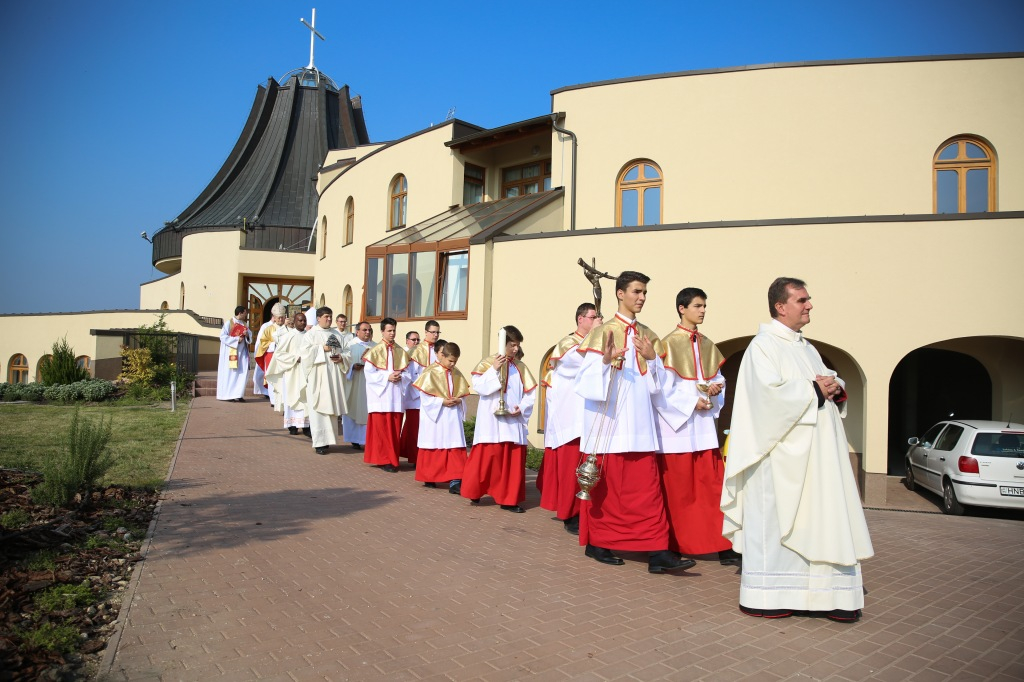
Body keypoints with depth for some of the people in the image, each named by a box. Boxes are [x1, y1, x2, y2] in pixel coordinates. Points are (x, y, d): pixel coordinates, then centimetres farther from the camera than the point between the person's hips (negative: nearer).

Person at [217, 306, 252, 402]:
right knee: (231, 373, -3)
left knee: (243, 372, -3)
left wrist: (247, 334, -7)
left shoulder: (245, 324, 13)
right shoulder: (229, 323, -4)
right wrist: (236, 339, -16)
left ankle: (238, 395, 1)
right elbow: (223, 336, -9)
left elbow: (250, 335, 16)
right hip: (231, 352, -5)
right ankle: (229, 395, 3)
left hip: (242, 352, 5)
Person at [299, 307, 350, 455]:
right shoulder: (311, 334, 4)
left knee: (331, 407, 4)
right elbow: (305, 351, -9)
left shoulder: (335, 335, 17)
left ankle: (328, 439, 12)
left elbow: (343, 352, 17)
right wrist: (322, 348, -12)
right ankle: (319, 442, -6)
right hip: (317, 375, -4)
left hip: (333, 375, 5)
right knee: (318, 407, -7)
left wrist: (341, 358, -4)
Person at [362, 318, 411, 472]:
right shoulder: (374, 351, 0)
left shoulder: (401, 352, 10)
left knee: (395, 429, 4)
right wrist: (387, 377, -15)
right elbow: (369, 373, -6)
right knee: (381, 428, -2)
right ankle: (383, 460, 5)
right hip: (380, 395, -3)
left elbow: (407, 373, 11)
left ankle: (392, 459, 12)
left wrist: (400, 377, -11)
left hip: (396, 395, 3)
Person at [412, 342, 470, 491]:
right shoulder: (430, 373, -9)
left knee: (456, 448, -4)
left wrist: (458, 401, -9)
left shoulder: (456, 374, 7)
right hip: (434, 417, -4)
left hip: (453, 417, 4)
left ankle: (454, 481, -5)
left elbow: (462, 394, 13)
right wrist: (442, 402, -18)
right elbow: (425, 396, -10)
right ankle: (429, 478, 25)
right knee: (433, 449, 8)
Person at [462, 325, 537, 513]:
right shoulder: (488, 362, -2)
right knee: (487, 457, 0)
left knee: (514, 461, 4)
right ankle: (474, 493, 17)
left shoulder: (521, 367, 9)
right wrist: (494, 370, -20)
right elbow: (478, 385, -12)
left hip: (514, 422, 4)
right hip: (492, 422, -4)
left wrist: (522, 408, -8)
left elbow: (530, 393, 8)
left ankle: (509, 499, 12)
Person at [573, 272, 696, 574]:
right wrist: (605, 361, -27)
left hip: (639, 424, 5)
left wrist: (652, 359, -6)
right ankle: (596, 544, 19)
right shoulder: (602, 332, -2)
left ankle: (657, 552, 0)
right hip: (608, 423, -4)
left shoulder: (648, 337, 14)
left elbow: (657, 384, 12)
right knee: (605, 487, 4)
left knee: (647, 488, 0)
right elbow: (588, 379, -8)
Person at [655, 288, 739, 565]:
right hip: (676, 425, -6)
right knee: (678, 490, 3)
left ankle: (721, 545, 4)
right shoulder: (669, 344, -6)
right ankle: (673, 545, 16)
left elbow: (718, 378, 18)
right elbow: (664, 388, -10)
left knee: (711, 485, 2)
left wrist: (717, 387, -3)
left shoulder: (707, 345, 13)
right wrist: (693, 402, -14)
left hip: (704, 426, 6)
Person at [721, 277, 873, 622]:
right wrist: (813, 389, -12)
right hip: (782, 454, -8)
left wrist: (835, 388, -1)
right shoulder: (763, 345, -6)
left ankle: (827, 593, 15)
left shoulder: (807, 348, 21)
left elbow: (829, 381, 21)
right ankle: (763, 596, 5)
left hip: (816, 453, 8)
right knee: (774, 520, -4)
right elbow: (770, 391, -20)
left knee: (822, 519, 8)